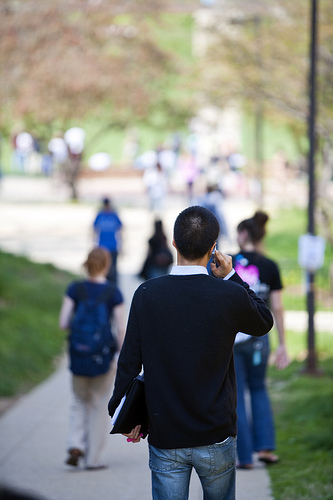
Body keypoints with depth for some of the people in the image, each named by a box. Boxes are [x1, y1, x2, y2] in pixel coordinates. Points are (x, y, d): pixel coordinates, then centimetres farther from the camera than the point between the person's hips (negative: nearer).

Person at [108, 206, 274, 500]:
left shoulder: (146, 295, -8)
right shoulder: (229, 295, -11)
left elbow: (130, 360, -3)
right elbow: (264, 322, 11)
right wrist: (231, 277, 12)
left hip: (164, 439, 0)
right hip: (216, 437, 0)